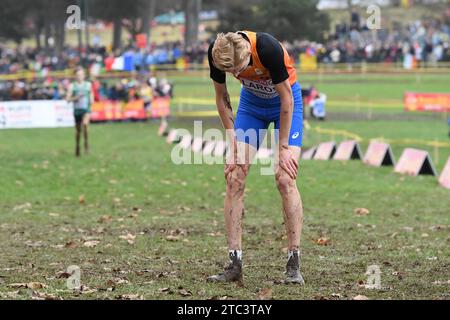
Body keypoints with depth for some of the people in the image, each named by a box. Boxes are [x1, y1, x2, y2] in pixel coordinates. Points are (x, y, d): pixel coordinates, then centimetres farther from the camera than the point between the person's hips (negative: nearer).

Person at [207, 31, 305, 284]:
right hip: (251, 100, 4)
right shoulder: (217, 54, -24)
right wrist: (234, 143, -10)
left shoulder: (269, 49, -36)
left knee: (285, 179, -16)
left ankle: (294, 265, -12)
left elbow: (286, 98, -24)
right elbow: (222, 98, -7)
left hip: (285, 100, -4)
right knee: (235, 179, -8)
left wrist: (283, 148, -19)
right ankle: (235, 263, -5)